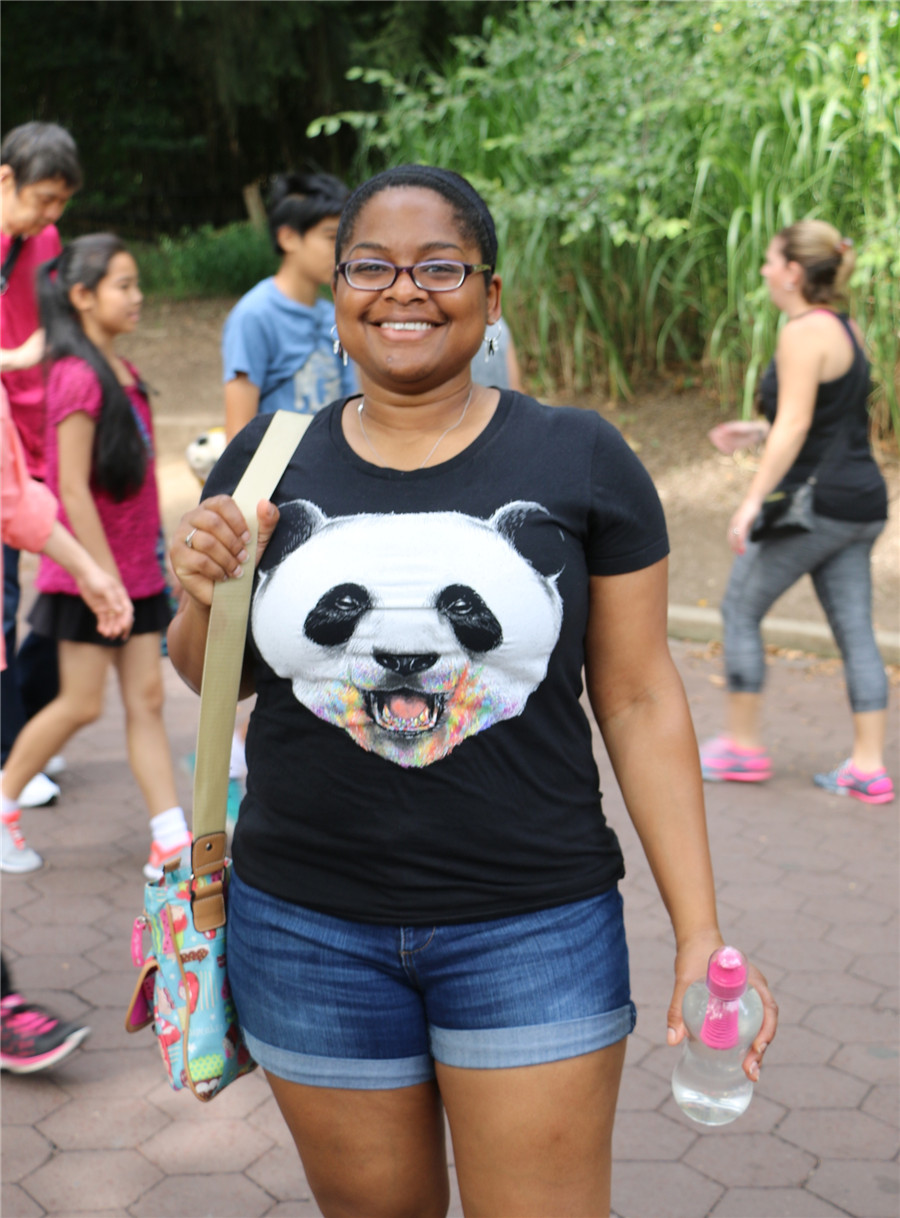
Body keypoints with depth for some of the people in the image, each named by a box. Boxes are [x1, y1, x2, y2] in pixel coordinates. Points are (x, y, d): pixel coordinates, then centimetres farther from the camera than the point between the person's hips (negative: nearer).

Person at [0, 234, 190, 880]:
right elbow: (73, 491, -19)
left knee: (147, 700, 6)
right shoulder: (79, 378, -17)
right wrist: (105, 578, -20)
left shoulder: (121, 372, 10)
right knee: (81, 704, 3)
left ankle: (171, 840, 8)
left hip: (135, 572, 8)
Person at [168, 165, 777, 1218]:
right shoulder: (269, 459, 1)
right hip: (308, 923, 2)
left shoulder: (581, 460, -4)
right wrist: (202, 596, -12)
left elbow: (640, 700, -2)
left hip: (536, 924, -2)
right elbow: (213, 681, 11)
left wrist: (701, 934, -5)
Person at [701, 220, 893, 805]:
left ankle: (744, 747, 14)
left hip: (815, 502, -9)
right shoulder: (847, 328, 14)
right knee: (855, 630, 8)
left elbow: (794, 427, -21)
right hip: (861, 503, 9)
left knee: (741, 609, 6)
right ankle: (870, 767, 10)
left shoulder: (805, 333, -14)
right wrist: (757, 431, 21)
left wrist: (753, 500, -21)